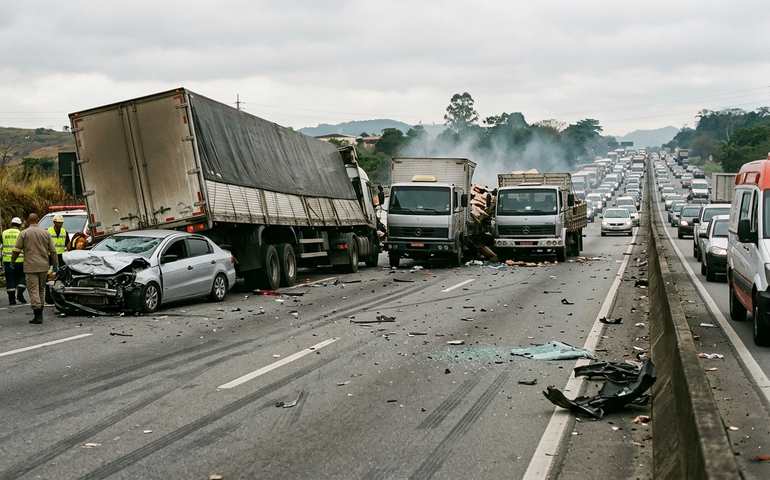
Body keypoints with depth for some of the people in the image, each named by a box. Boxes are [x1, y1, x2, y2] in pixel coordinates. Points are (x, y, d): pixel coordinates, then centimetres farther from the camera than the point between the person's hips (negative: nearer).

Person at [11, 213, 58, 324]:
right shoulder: (46, 233, 8)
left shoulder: (24, 233, -2)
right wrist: (56, 265, 14)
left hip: (30, 267, -4)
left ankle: (38, 316, -11)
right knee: (41, 289, 16)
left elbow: (16, 250, 1)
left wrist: (12, 262, 17)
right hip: (44, 266, 4)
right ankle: (40, 312, 21)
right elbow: (53, 251, 8)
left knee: (33, 290, -4)